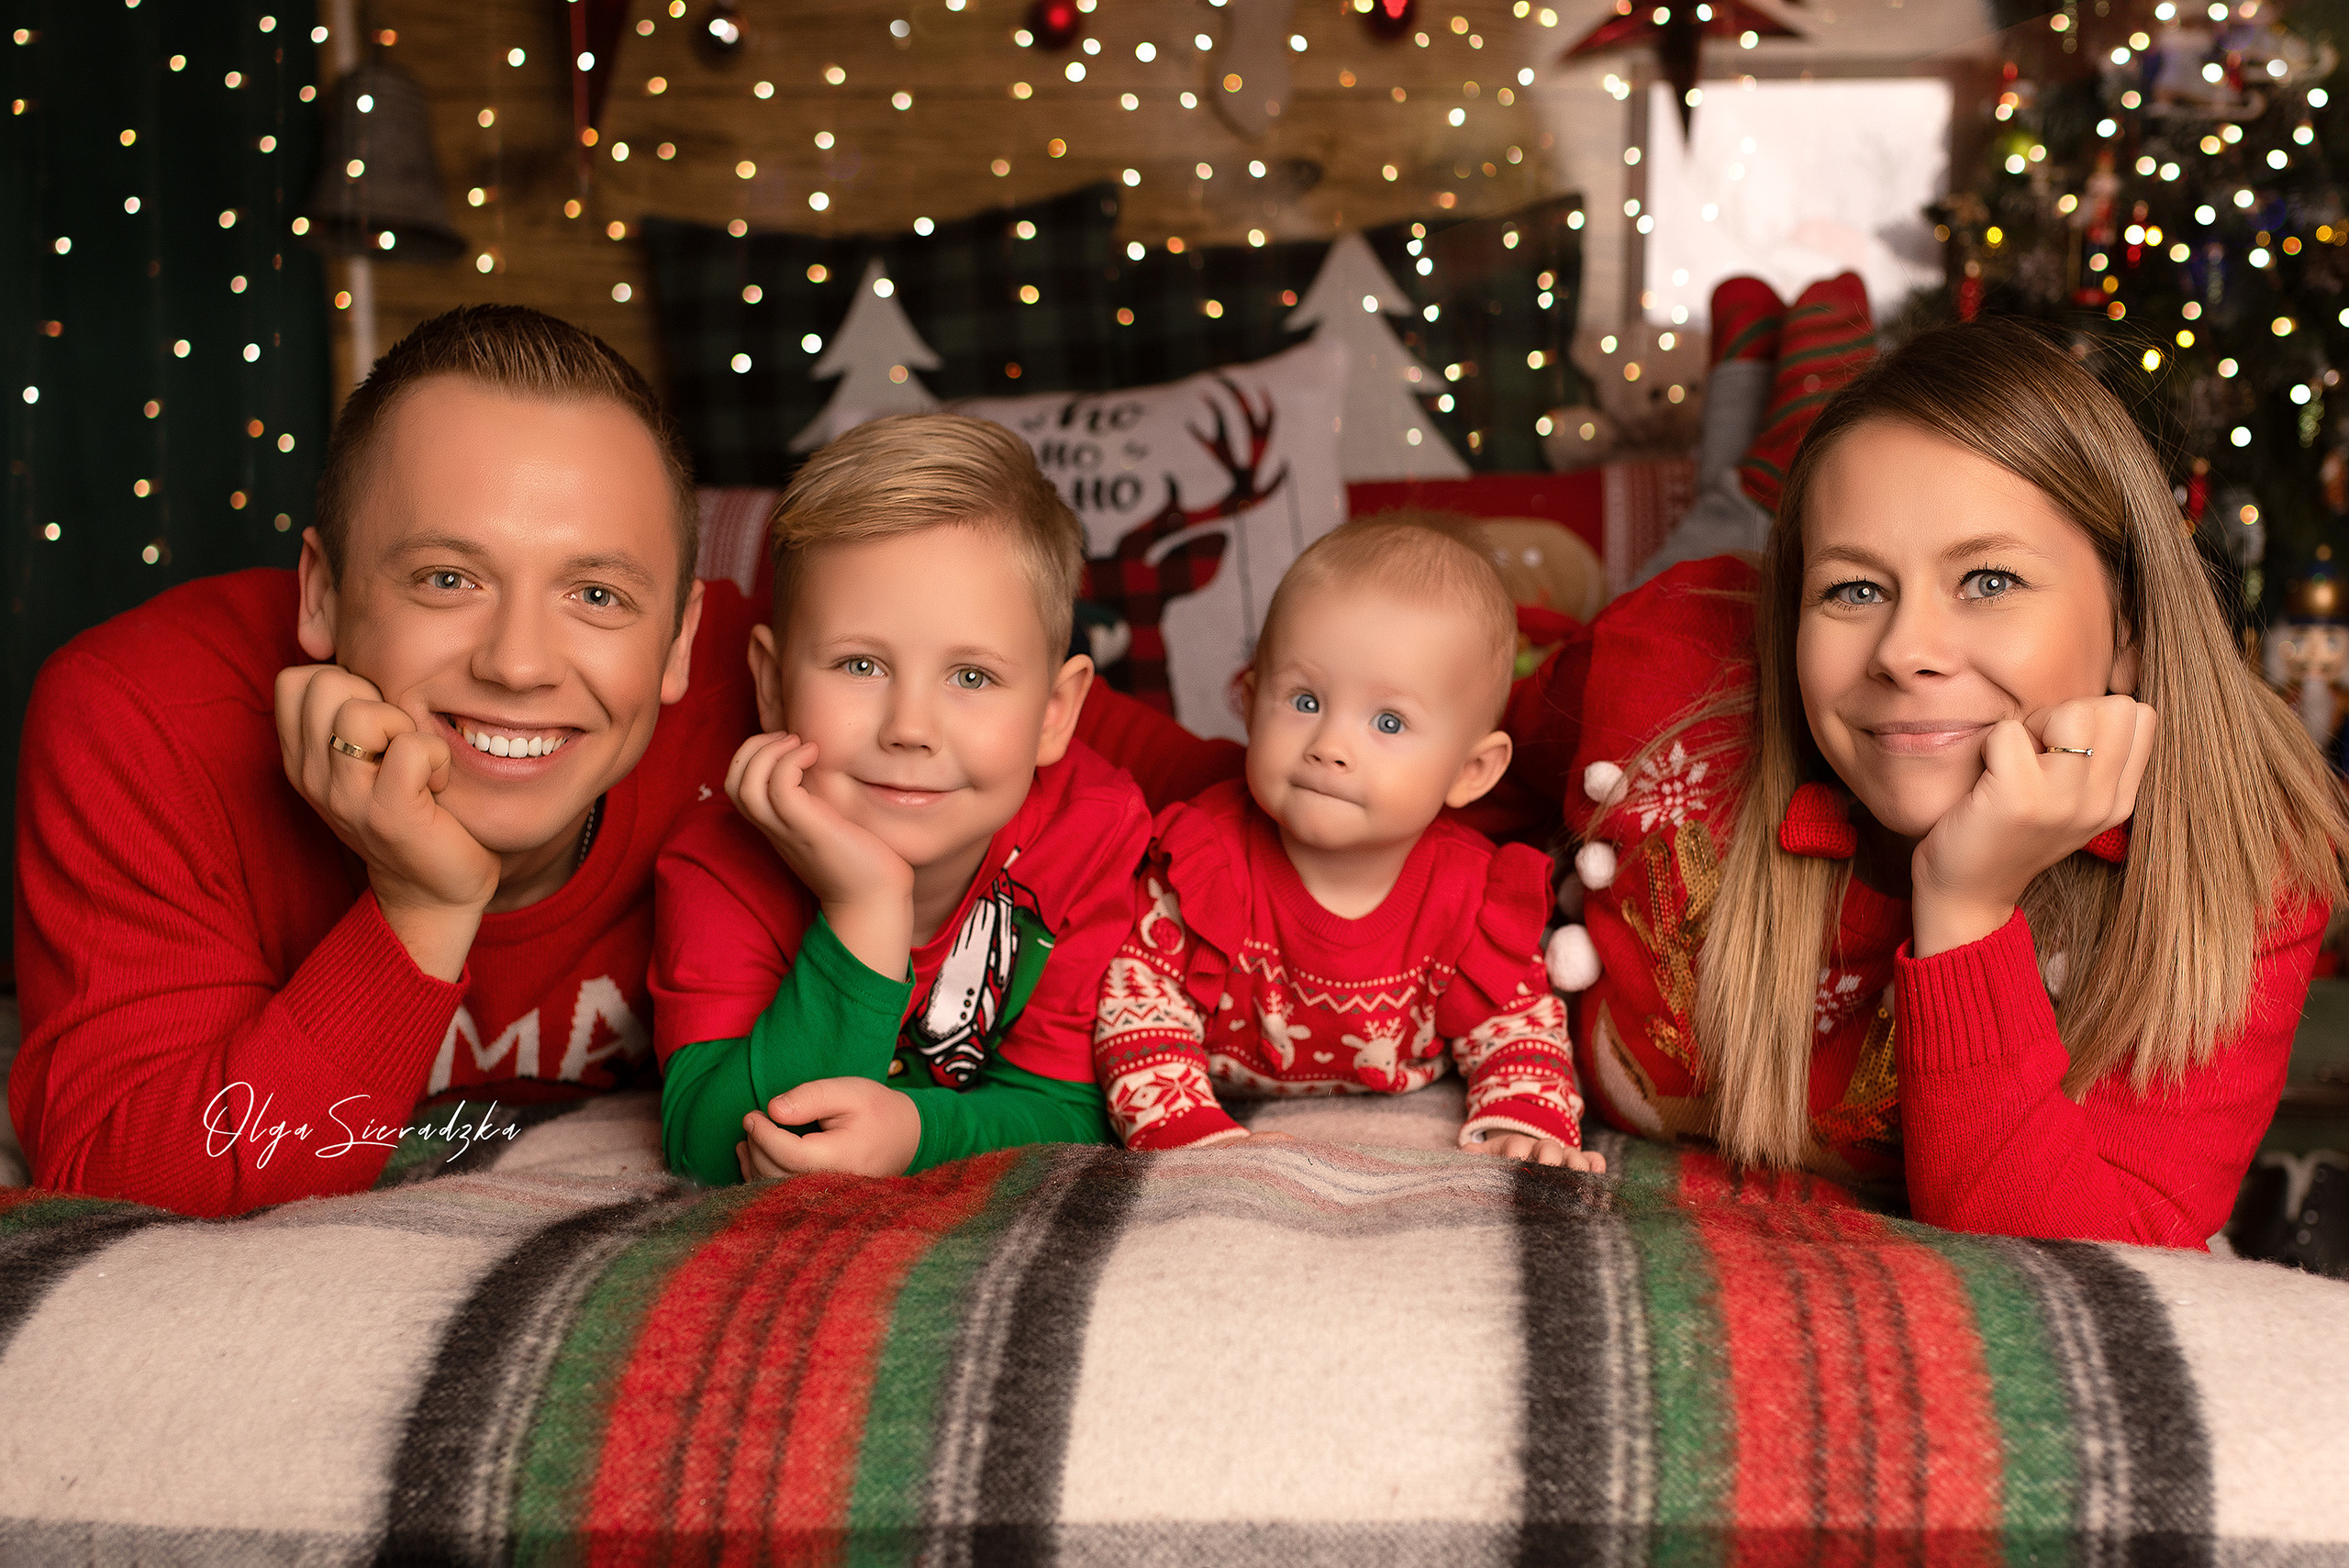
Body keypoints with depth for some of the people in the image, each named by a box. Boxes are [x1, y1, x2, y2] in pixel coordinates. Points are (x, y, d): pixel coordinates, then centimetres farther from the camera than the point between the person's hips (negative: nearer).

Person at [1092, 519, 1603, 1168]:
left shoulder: (1472, 898, -17)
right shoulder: (1203, 860, -22)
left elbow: (1521, 1033, -5)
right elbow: (1137, 1012, -20)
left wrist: (1520, 1132, -25)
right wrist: (1199, 1136, -35)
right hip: (1235, 1119, -3)